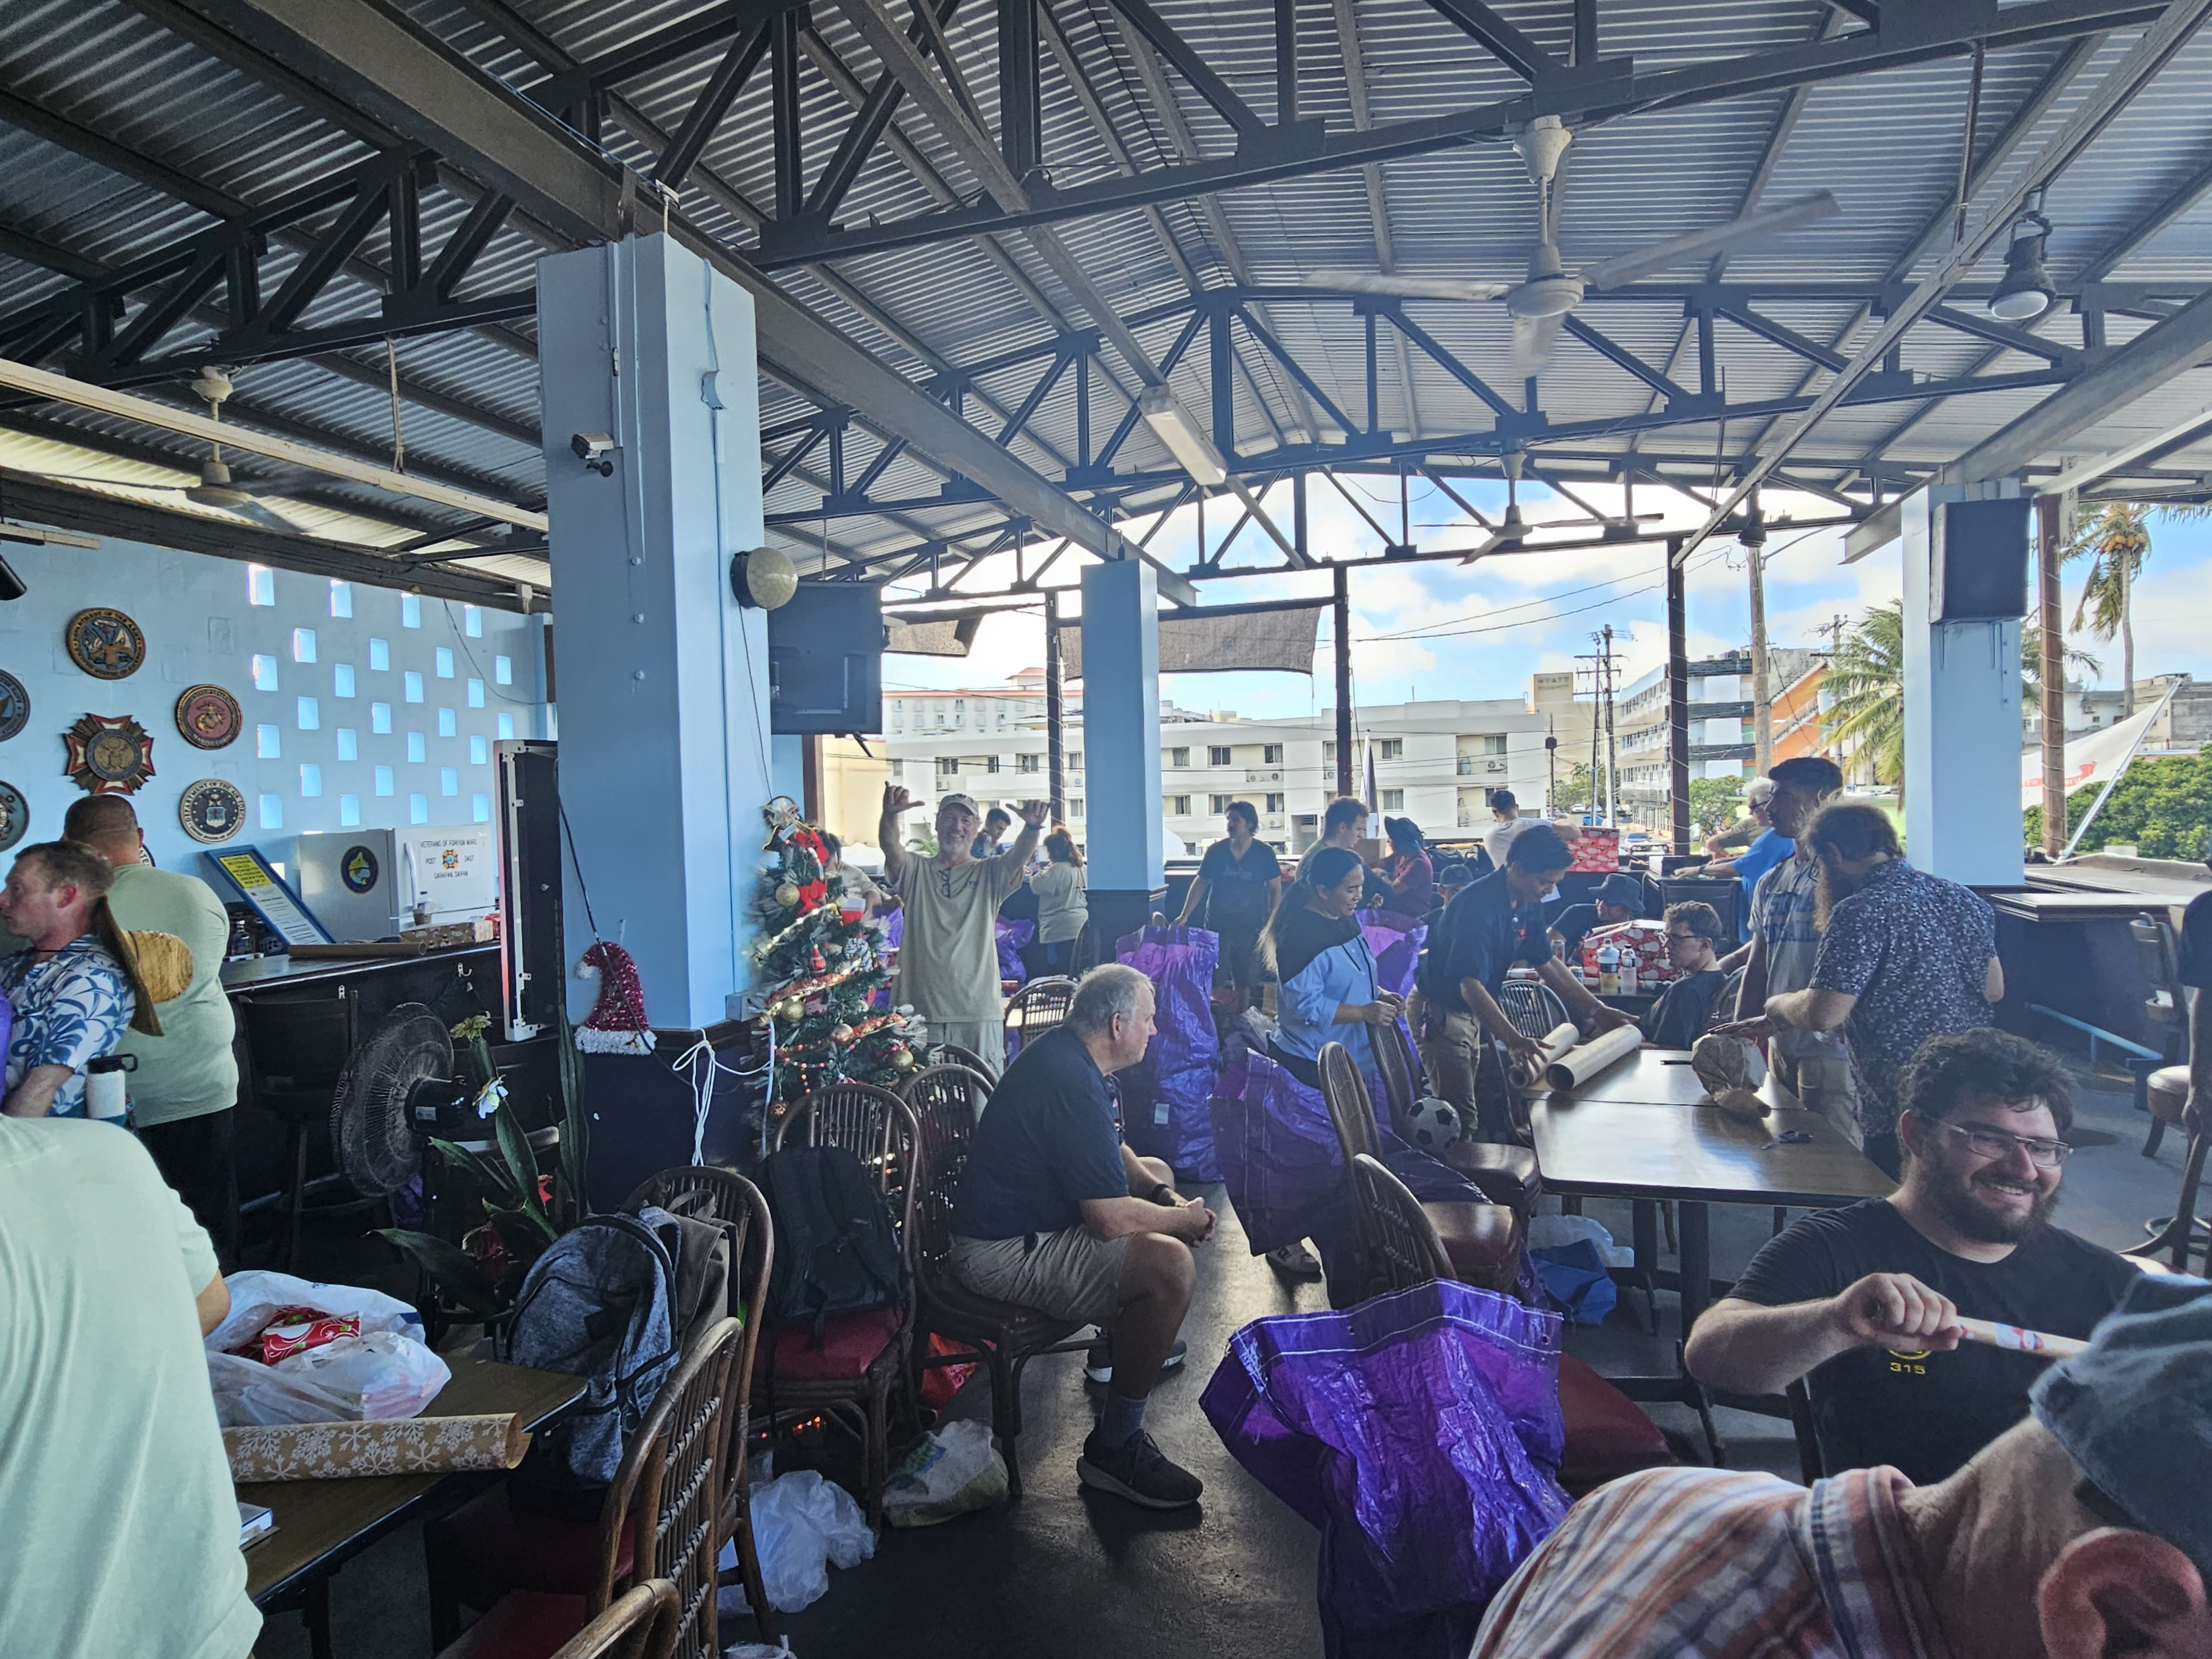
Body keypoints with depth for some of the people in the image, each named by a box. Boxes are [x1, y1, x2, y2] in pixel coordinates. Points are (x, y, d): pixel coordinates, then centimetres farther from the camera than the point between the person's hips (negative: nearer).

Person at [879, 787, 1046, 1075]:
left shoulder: (988, 874, 10)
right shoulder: (916, 871, 11)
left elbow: (1018, 856, -10)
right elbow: (890, 846, -9)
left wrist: (1032, 827, -33)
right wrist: (890, 814, -32)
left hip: (980, 1011, 0)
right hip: (920, 1008, 0)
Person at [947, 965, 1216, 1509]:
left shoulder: (1063, 1052, 4)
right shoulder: (1073, 1087, -28)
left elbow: (1113, 1152, 19)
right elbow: (1110, 1219, -28)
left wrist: (1163, 1195, 3)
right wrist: (1185, 1220, -11)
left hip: (1023, 1213, 11)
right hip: (1000, 1254, -11)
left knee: (1159, 1173, 22)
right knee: (1170, 1265, -25)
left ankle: (1124, 1344, 34)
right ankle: (1114, 1448, -9)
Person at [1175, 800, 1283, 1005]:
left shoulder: (1264, 853, -4)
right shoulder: (1215, 851, 0)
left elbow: (1275, 890, 1)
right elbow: (1200, 883, 7)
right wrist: (1185, 916, -1)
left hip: (1250, 928, -1)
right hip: (1216, 926, 1)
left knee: (1244, 982, 8)